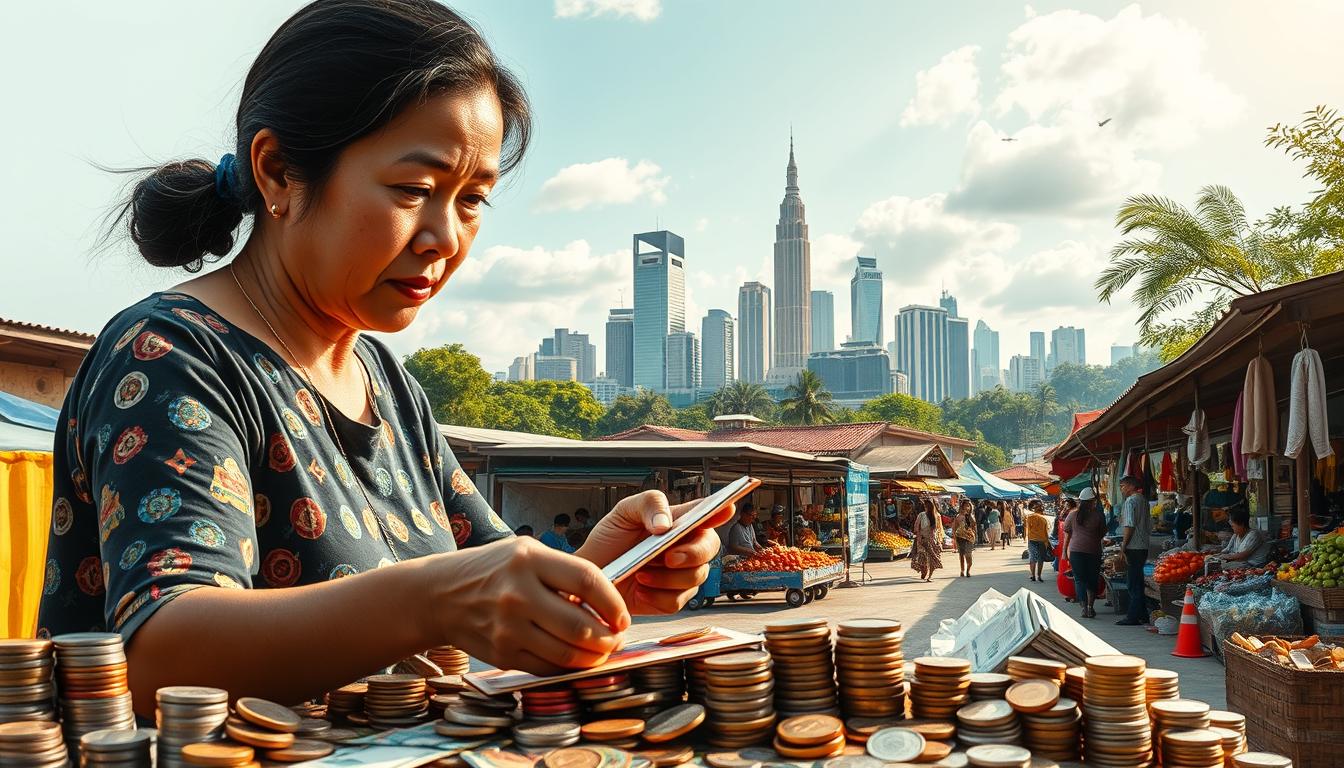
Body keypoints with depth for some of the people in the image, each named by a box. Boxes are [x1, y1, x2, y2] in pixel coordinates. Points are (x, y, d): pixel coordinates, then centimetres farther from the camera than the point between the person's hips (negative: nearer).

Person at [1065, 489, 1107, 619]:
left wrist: (1064, 550, 14)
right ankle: (1090, 606, 8)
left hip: (1076, 550, 0)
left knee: (1080, 579, 4)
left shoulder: (1073, 515, 2)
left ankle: (1084, 607, -4)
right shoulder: (1097, 515, -3)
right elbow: (1103, 533, 7)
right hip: (1094, 550, 0)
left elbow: (1067, 534, 6)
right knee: (1092, 579, 13)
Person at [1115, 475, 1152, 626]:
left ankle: (1133, 617, -4)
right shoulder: (1143, 500, 15)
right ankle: (1142, 615, 18)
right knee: (1138, 582, 14)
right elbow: (1149, 525, 20)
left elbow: (1129, 526, -19)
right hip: (1143, 547, 9)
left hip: (1133, 547, -9)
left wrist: (1123, 546, -15)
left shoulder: (1130, 501, -13)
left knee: (1133, 583, -6)